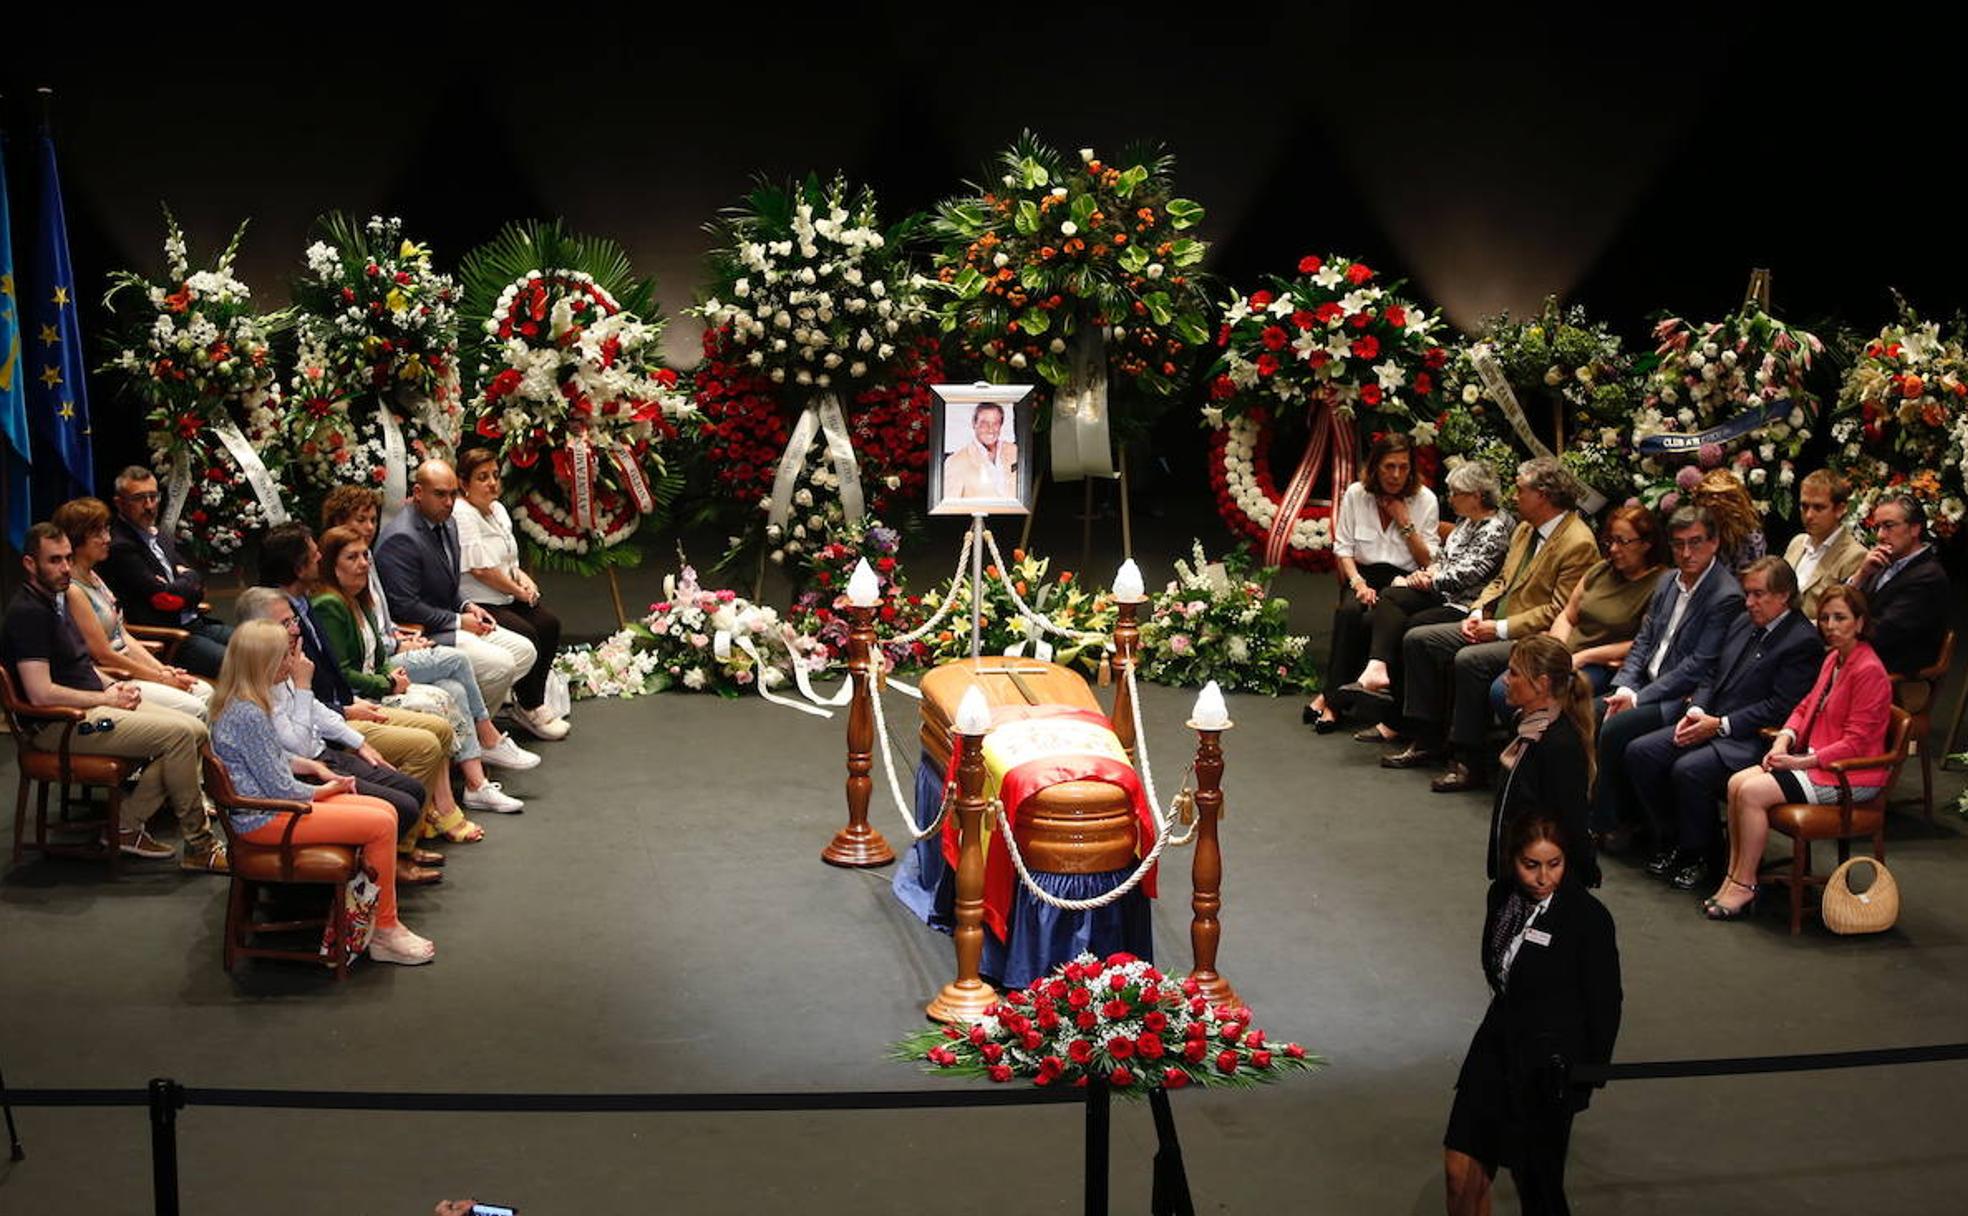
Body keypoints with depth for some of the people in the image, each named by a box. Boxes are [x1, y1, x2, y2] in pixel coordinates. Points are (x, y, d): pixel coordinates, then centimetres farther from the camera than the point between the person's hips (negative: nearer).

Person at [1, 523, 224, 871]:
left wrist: (112, 686, 6)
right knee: (179, 733, -21)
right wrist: (106, 698, -13)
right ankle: (198, 847, -11)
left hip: (90, 706, 10)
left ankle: (127, 826, -1)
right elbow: (41, 694, -23)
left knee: (195, 731, -3)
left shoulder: (57, 599, 15)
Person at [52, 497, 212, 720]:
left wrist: (163, 669, 2)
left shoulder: (92, 577, 13)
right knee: (194, 710, -18)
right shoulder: (72, 591, -17)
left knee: (205, 692, -3)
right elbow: (104, 655, -16)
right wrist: (160, 677, -10)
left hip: (127, 667, 10)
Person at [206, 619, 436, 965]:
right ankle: (384, 932, -5)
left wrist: (314, 767, 8)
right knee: (381, 825, -15)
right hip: (263, 819, -11)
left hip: (270, 804, 11)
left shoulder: (239, 703, 8)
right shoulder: (247, 714, -23)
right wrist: (323, 791, -3)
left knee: (385, 811, 3)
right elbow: (280, 788, -20)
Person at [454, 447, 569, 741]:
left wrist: (523, 577, 1)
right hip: (474, 605, -9)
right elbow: (480, 569, -21)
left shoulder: (497, 509, 14)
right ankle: (528, 708, -7)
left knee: (549, 623, -8)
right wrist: (519, 592, -11)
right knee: (526, 636, -24)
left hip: (505, 598, 9)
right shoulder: (461, 516, -16)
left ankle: (534, 703, -1)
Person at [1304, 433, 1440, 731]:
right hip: (1364, 573, 2)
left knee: (1374, 619, -32)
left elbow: (1429, 562, 1)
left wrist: (1406, 524, -9)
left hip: (1403, 579, -2)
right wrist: (1357, 581, -12)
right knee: (1349, 612, -33)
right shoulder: (1355, 494, 5)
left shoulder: (1425, 500, 3)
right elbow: (1343, 548, 4)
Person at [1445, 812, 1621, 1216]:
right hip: (1499, 1040, 6)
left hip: (1550, 1062, -5)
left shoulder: (1588, 918, -18)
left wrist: (1592, 1072, -2)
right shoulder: (1502, 894, -1)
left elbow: (1605, 1002, -9)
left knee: (1537, 1180, 5)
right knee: (1460, 1167, 4)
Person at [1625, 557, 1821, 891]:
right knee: (1639, 752, -9)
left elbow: (1778, 707, -16)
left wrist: (1719, 725, -17)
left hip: (1752, 739, -9)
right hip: (1709, 723, 9)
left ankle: (1696, 858, -11)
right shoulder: (1742, 623, 16)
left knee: (1688, 770, -32)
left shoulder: (1803, 642, -10)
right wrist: (1697, 711, 0)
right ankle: (1669, 841, 3)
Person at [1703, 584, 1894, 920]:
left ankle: (1744, 886, -9)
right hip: (1814, 760, 9)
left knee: (1753, 792, -21)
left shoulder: (1869, 671, -18)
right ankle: (1733, 877, -5)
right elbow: (1806, 706, 20)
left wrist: (1803, 762, -19)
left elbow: (1855, 743, -19)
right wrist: (1784, 739, 0)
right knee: (1737, 783, -7)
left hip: (1849, 776, -9)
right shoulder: (1833, 659, 12)